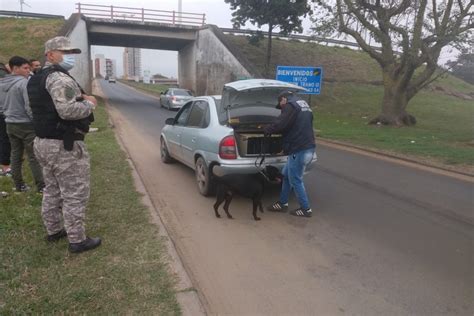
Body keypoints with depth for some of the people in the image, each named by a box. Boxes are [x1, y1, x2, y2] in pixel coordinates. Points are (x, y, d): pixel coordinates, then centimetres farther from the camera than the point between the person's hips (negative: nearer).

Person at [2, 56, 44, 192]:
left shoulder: (4, 84, 9)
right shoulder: (24, 83, -17)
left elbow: (4, 105, 17)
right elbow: (29, 106, -20)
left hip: (10, 124, 8)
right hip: (25, 124, -8)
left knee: (15, 155, 13)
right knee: (33, 156, -3)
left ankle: (19, 185, 21)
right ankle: (41, 186, 0)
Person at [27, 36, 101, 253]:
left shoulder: (37, 79, 16)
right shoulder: (59, 78, -17)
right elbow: (67, 110, -30)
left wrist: (79, 97, 7)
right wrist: (89, 104, -12)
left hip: (44, 142, 10)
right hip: (65, 146, -10)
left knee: (52, 191, 20)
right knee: (75, 195, -2)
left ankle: (53, 231, 33)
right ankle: (77, 241, 7)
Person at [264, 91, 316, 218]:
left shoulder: (291, 105, -10)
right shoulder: (303, 105, 21)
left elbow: (280, 124, -18)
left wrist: (267, 130, 0)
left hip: (299, 150, -10)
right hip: (308, 148, 10)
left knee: (295, 180, 3)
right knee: (286, 175, 19)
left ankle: (305, 209, 14)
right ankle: (282, 203, 28)